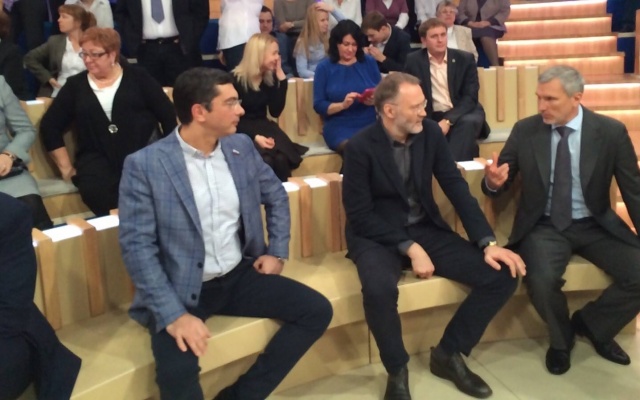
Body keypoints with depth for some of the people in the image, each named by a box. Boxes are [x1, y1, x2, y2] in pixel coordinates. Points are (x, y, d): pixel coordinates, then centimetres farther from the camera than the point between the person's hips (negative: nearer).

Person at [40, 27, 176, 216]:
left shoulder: (137, 77, 10)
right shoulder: (76, 85, 15)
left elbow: (168, 115, 7)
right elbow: (49, 126, 15)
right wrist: (66, 167, 7)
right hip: (98, 158, 2)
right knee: (95, 190, -32)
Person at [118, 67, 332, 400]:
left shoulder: (241, 147, 2)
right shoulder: (145, 165, -14)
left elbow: (276, 196, 17)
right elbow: (137, 246, -16)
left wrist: (277, 252, 6)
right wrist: (173, 314, -24)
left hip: (239, 276, 6)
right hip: (181, 291, -5)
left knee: (317, 310, -6)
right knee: (176, 372, -31)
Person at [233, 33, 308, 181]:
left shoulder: (270, 77, 6)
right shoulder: (236, 79, -10)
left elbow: (275, 112, -1)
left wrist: (281, 78, -4)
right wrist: (254, 136, -26)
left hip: (263, 128, 4)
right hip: (242, 131, -4)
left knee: (281, 158, -28)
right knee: (266, 160, -33)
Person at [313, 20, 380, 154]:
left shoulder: (369, 62, 12)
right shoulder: (324, 67, 5)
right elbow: (318, 105, -1)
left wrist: (375, 100, -12)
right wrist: (343, 105, -17)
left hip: (370, 125, 3)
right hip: (340, 128, -2)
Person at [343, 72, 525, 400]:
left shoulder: (430, 133, -2)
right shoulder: (360, 147, -15)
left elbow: (456, 188, -1)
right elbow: (360, 215, -15)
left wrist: (488, 242, -11)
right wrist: (409, 248, -23)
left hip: (426, 230, 5)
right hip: (377, 236, -5)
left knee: (502, 275, -11)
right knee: (379, 289, -39)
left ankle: (448, 354, 8)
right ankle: (397, 370, -9)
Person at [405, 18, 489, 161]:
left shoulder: (465, 59, 2)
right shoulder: (413, 61, 3)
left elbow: (470, 97, -5)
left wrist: (448, 121, -22)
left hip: (460, 114, 0)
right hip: (431, 118, 0)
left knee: (469, 122, -33)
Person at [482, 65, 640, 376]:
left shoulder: (611, 132, -6)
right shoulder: (525, 130, -4)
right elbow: (499, 186, 2)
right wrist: (493, 182, -23)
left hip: (595, 226, 1)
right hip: (544, 227, -1)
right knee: (541, 280, -30)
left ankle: (590, 324, 10)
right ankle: (561, 338, 5)